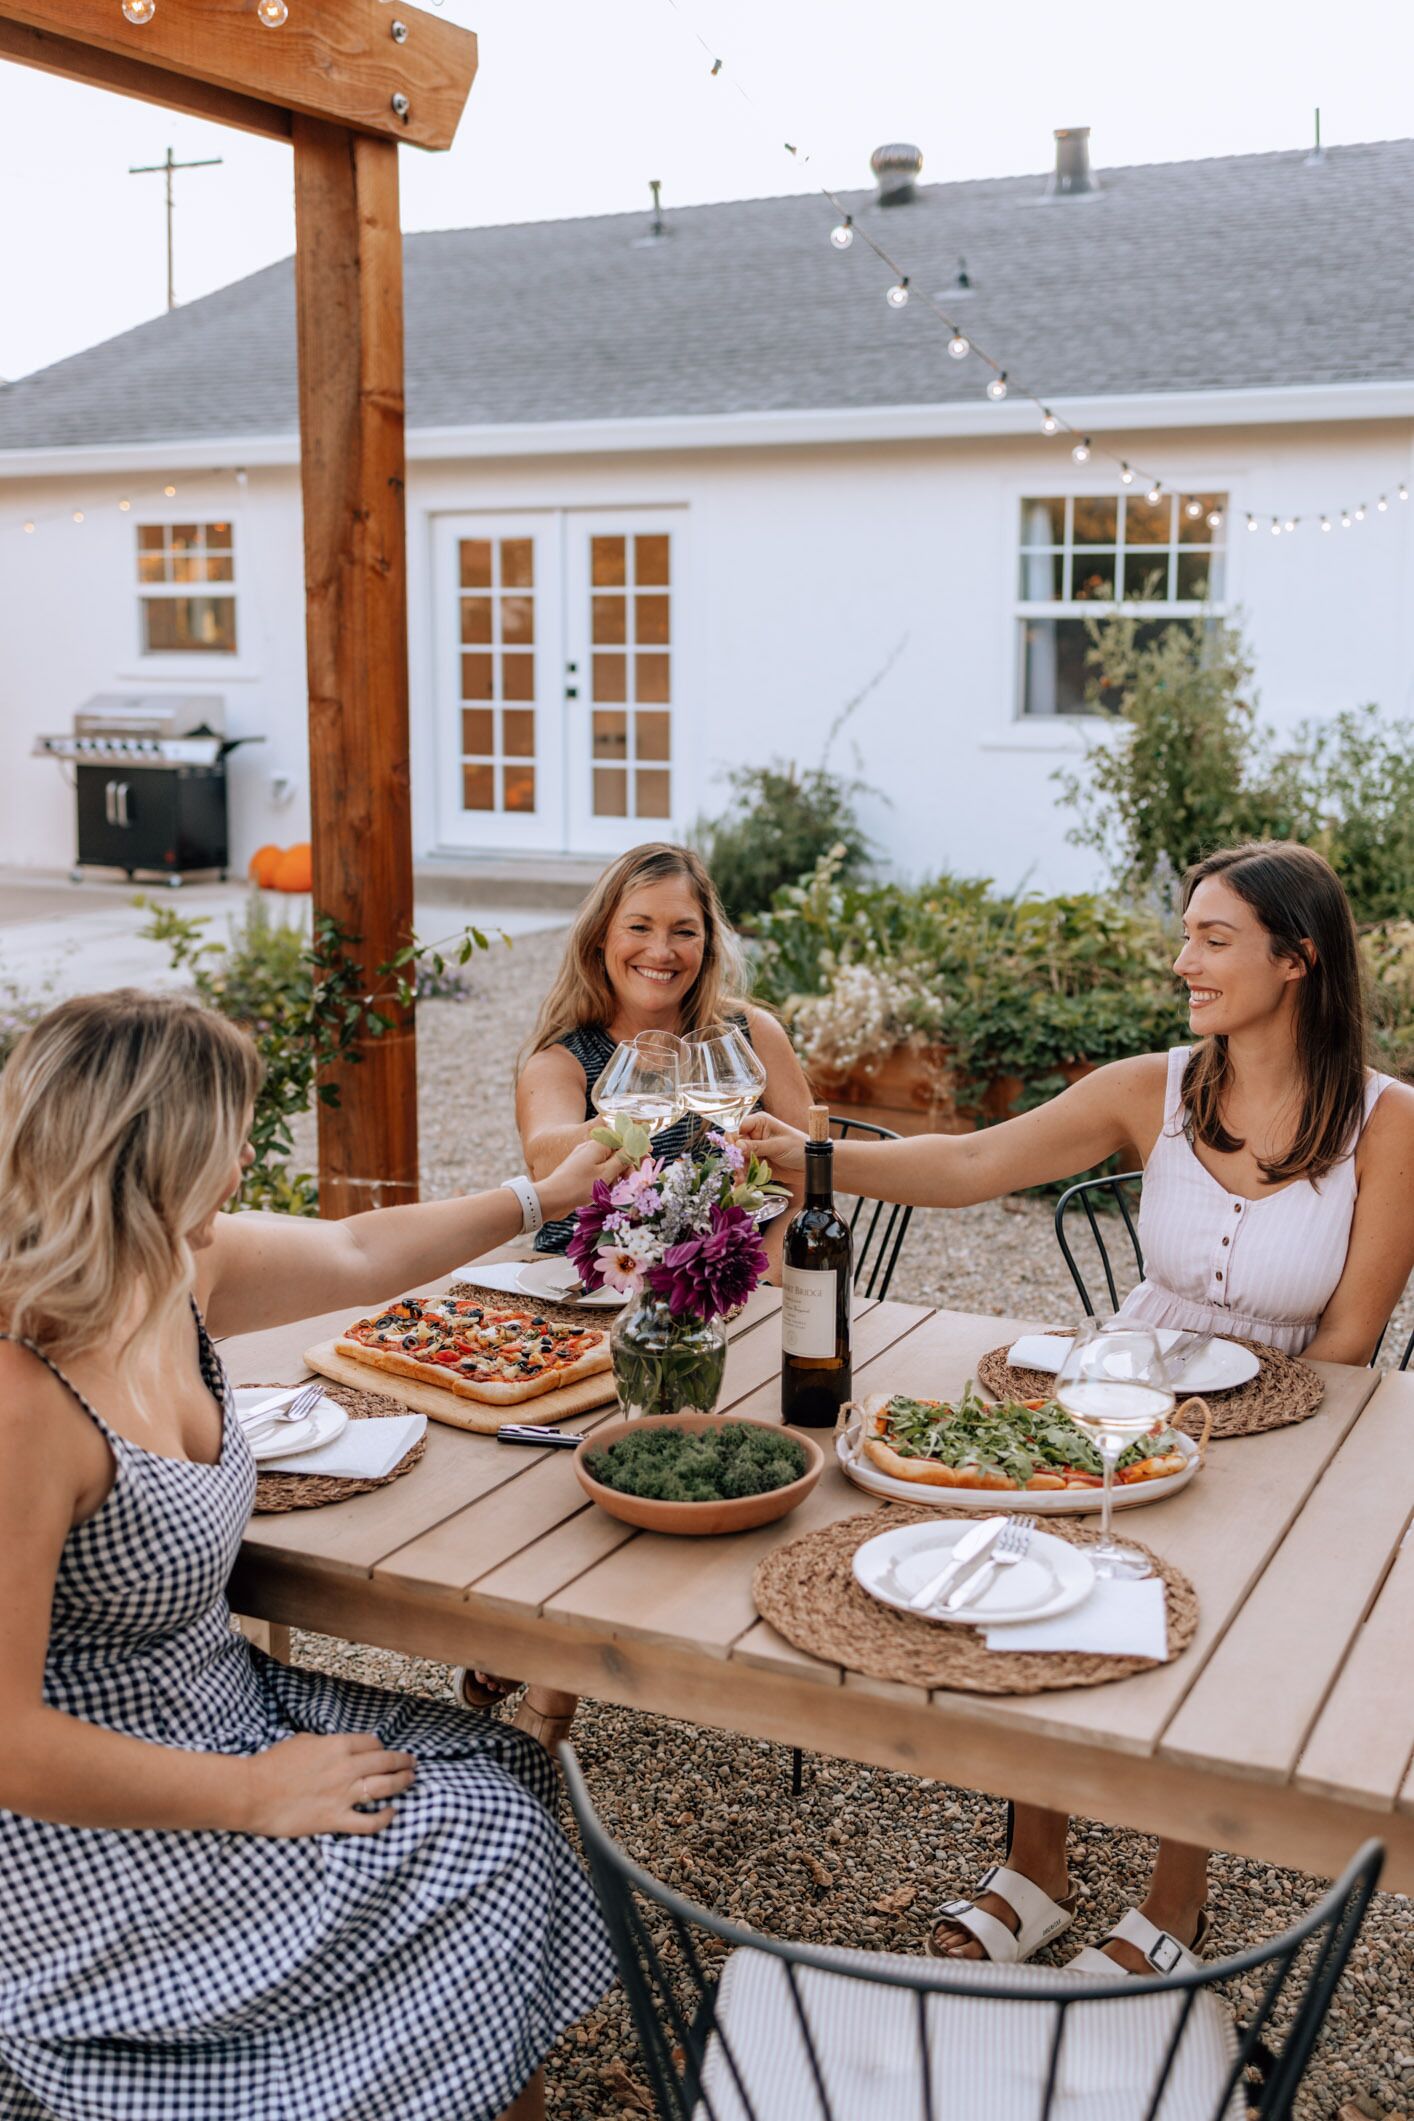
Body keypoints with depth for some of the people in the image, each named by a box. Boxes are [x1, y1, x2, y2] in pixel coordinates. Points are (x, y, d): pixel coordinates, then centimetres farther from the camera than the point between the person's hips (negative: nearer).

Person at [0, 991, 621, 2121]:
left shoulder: (177, 1275, -6)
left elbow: (355, 1253, 13)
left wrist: (544, 1196, 22)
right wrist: (258, 1794, -19)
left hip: (220, 1706, 9)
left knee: (507, 1771, 6)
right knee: (483, 1849, -8)